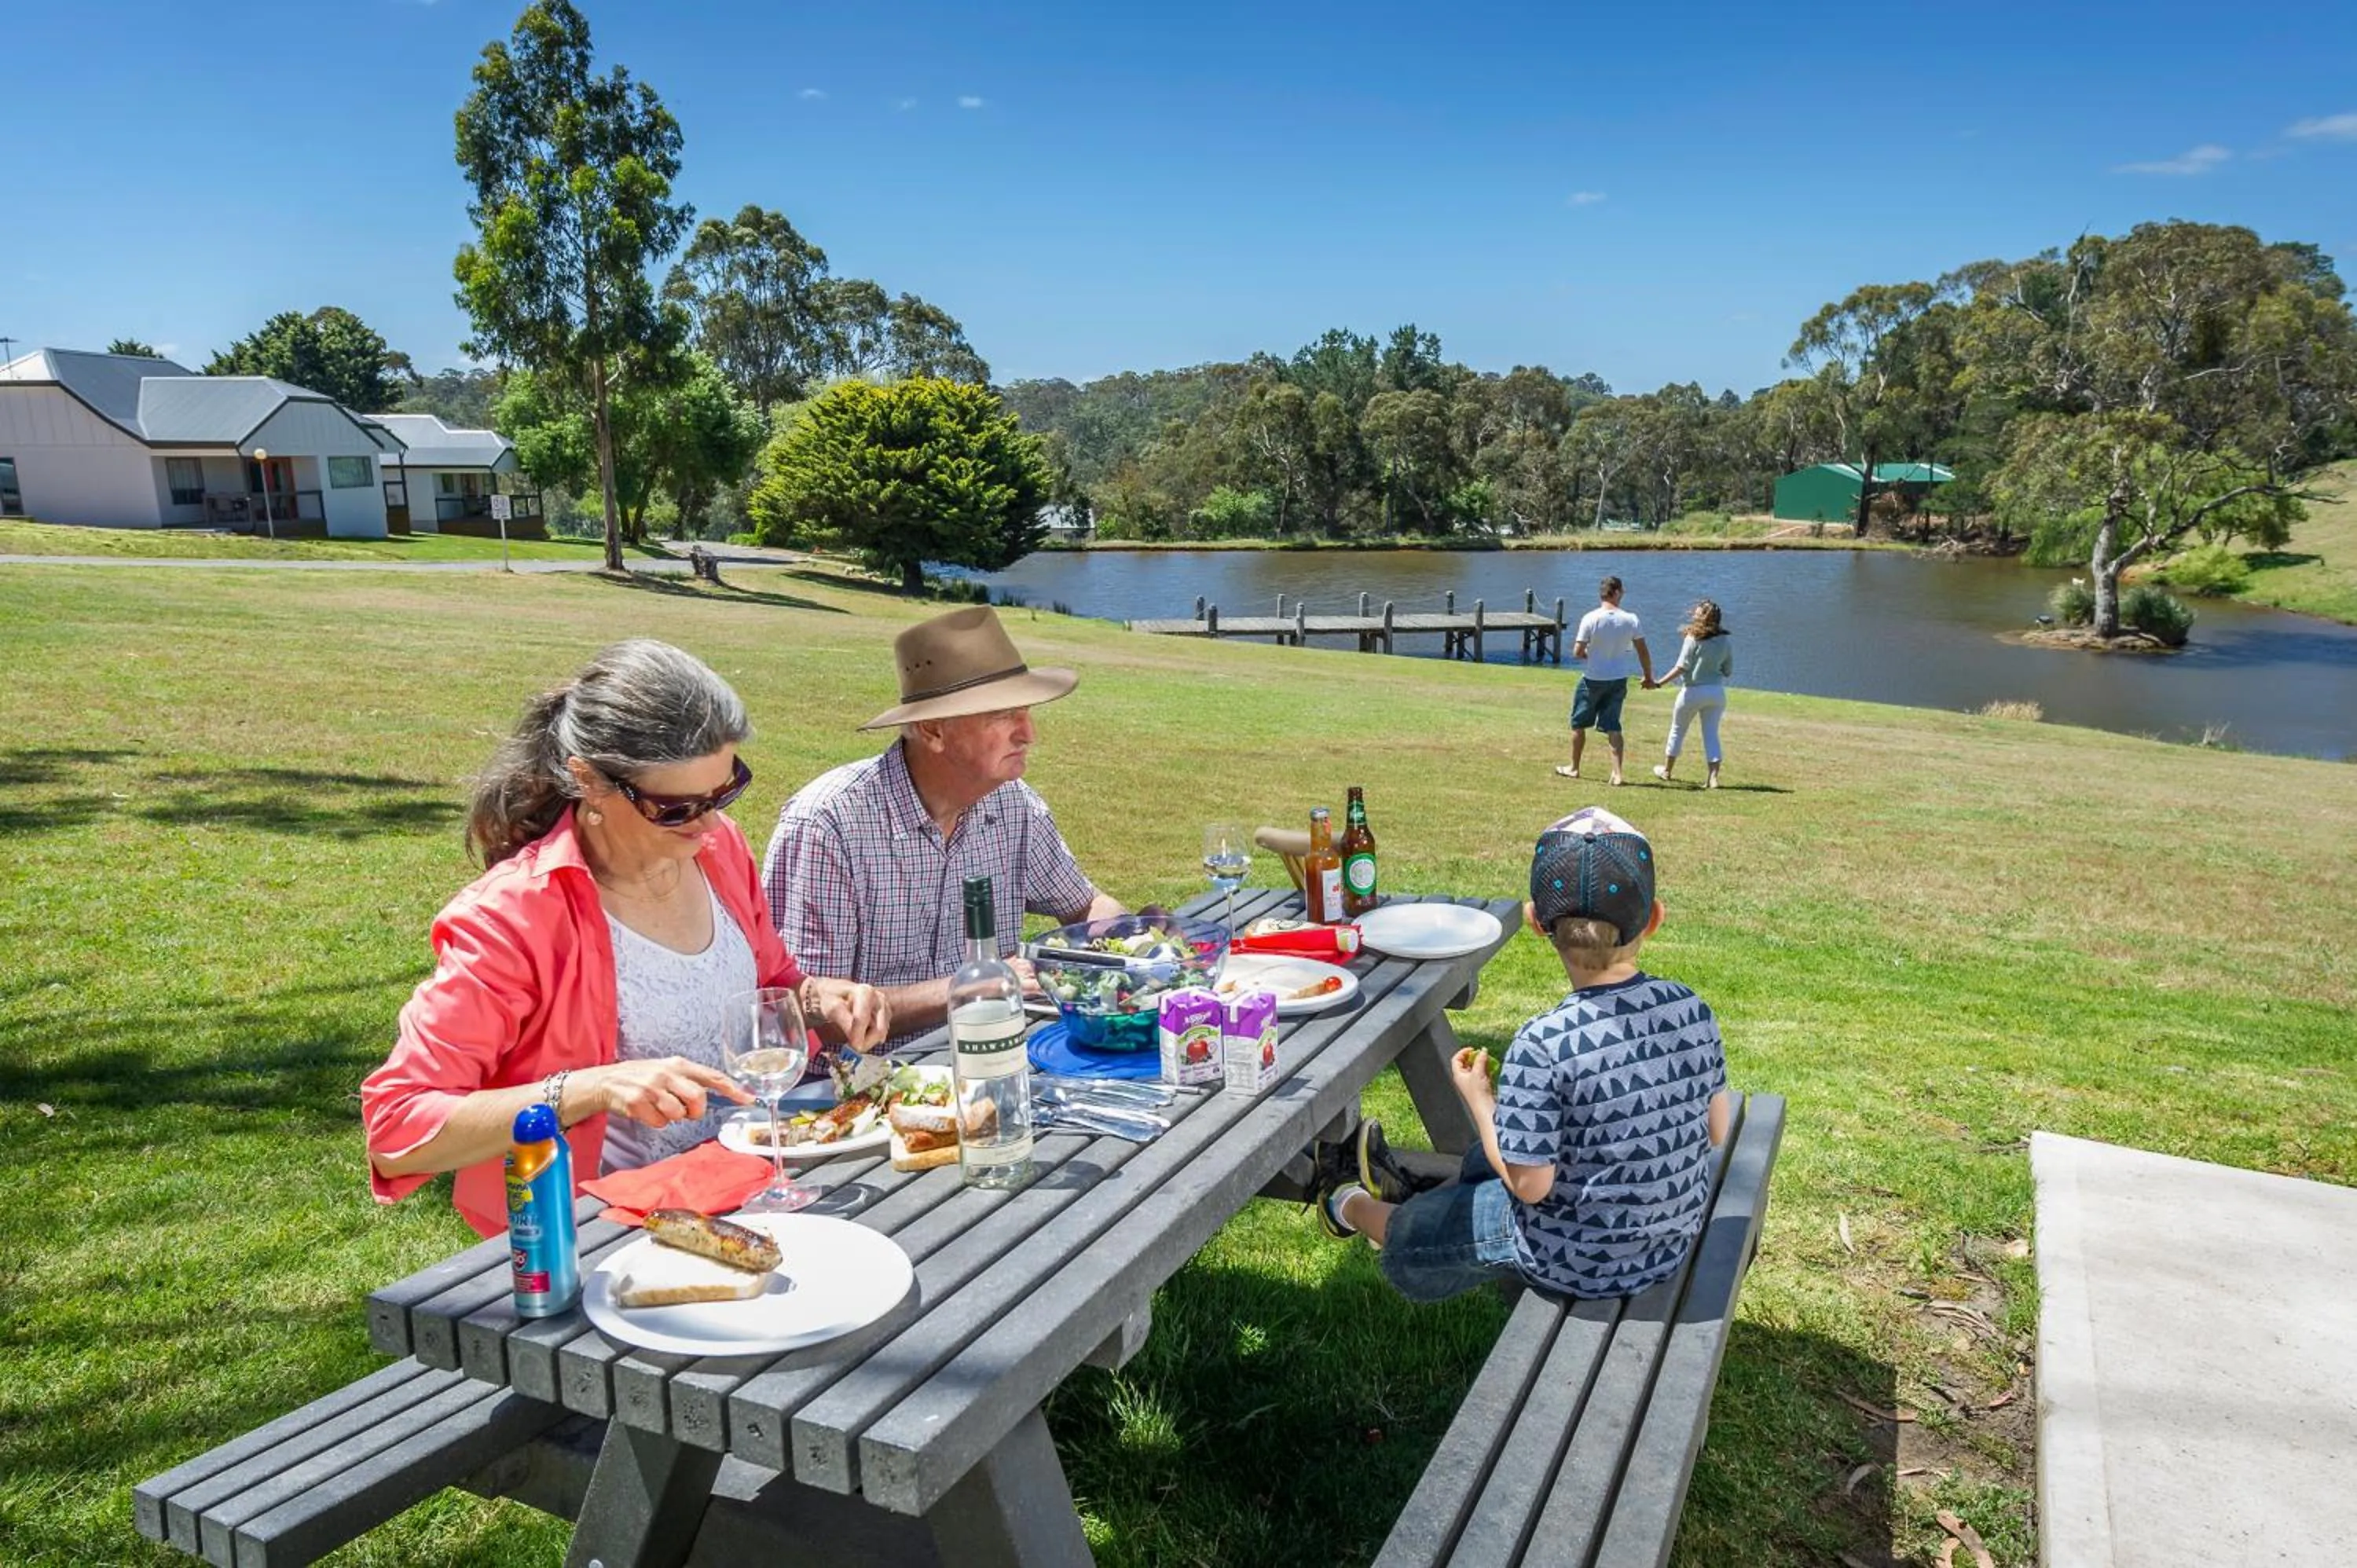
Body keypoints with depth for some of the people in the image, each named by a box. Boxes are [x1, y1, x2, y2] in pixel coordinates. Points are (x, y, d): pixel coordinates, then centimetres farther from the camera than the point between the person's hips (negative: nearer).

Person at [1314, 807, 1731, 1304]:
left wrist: (1479, 1098, -9)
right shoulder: (1692, 1011, -14)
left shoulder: (1542, 1045, -31)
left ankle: (1353, 1207, 54)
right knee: (1484, 1159, 31)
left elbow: (1530, 1184, -23)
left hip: (1574, 1263, -6)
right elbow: (1716, 1132, -1)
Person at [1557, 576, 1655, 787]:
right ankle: (1617, 773, 1)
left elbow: (1577, 652, -14)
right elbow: (1643, 652, -2)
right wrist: (1649, 677, 11)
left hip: (1593, 680, -2)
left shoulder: (1590, 618, -15)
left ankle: (1574, 768, 25)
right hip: (1619, 680, 3)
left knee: (1578, 724, 14)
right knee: (1613, 727, 10)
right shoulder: (1630, 620, -7)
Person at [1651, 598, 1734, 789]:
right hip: (1717, 692, 4)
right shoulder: (1726, 641, 1)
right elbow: (1728, 671, 5)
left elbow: (1681, 667, -17)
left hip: (1693, 691, -4)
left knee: (1677, 730, 14)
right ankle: (1713, 777, -2)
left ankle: (1667, 771, 29)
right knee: (1711, 734, 7)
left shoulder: (1693, 639, -14)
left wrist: (1658, 683, -15)